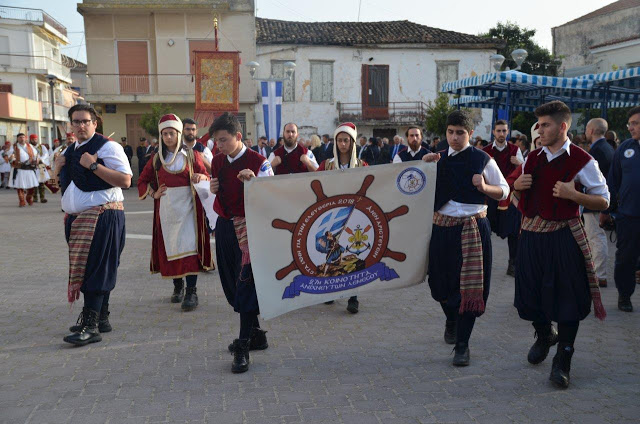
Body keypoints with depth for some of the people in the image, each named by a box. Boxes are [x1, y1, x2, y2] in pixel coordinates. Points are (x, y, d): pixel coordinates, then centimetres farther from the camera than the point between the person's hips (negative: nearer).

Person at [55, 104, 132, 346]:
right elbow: (65, 182, 28)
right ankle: (101, 318, 23)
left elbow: (125, 180, -18)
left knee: (95, 269, -10)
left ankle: (90, 326, -7)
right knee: (85, 269, 12)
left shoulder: (107, 147, -8)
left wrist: (94, 165, -21)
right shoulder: (71, 151, 17)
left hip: (102, 216, -9)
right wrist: (58, 167, 7)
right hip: (76, 218, 9)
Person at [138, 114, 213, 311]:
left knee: (188, 246, -9)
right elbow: (142, 181, 20)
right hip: (166, 209, 3)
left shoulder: (190, 154, 3)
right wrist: (153, 193, 3)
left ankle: (191, 292, -9)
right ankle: (177, 287, 19)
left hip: (187, 206, -3)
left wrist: (200, 178, -18)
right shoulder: (157, 158, 10)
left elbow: (206, 176, 4)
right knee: (170, 247, 5)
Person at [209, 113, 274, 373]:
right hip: (224, 226, 7)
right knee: (232, 284, 12)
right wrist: (212, 189, -1)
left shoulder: (258, 162, -10)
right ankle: (255, 334, 28)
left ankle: (244, 347, -3)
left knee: (246, 284, -9)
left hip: (248, 227, -7)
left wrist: (253, 181, -27)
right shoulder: (217, 161, 10)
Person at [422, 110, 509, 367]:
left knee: (470, 286, -4)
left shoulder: (483, 160, -2)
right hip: (443, 227, 3)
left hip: (473, 228, -3)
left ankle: (462, 344, 7)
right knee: (442, 283, 11)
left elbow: (504, 191, 4)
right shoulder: (438, 159, 8)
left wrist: (484, 187, -16)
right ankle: (451, 320, 42)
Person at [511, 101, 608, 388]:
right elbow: (519, 198, 20)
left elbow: (603, 201, -4)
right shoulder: (532, 158, 9)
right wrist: (517, 185, -3)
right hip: (531, 234, 5)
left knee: (567, 298, 1)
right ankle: (544, 335, 43)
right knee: (531, 292, 13)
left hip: (563, 237, -5)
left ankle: (562, 361, 16)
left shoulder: (582, 161, -6)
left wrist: (573, 194, -20)